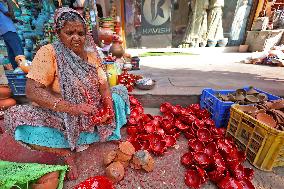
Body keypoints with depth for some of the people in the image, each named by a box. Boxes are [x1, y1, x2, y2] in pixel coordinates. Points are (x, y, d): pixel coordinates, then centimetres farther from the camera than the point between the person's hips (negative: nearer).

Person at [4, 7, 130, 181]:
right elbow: (32, 91, -22)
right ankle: (66, 152, -9)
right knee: (15, 117, -27)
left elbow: (103, 85, -2)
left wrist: (108, 107, -21)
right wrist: (71, 107, -34)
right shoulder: (48, 53, -12)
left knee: (120, 91, 1)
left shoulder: (91, 53, 1)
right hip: (57, 117, -3)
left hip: (91, 116, 4)